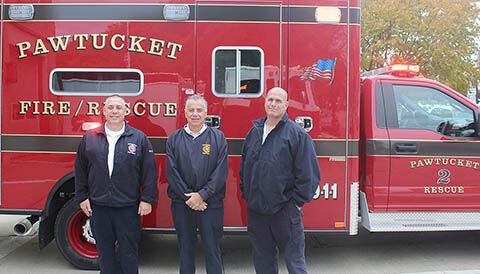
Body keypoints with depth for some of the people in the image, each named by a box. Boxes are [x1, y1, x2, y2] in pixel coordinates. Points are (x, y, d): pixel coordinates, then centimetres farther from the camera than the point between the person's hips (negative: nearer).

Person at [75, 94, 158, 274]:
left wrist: (147, 199, -6)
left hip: (128, 207, -2)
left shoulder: (139, 138, 0)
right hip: (98, 206, 2)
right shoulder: (89, 138, 6)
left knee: (128, 251, 7)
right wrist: (82, 197, 7)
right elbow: (80, 170, 11)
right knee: (104, 251, 14)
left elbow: (149, 171, -2)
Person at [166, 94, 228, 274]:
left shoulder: (218, 138, 2)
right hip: (182, 204, 2)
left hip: (211, 203, -1)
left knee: (212, 249, 5)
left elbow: (221, 172, -5)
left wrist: (202, 195, -13)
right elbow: (171, 172, -1)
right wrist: (189, 197, -10)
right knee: (185, 249, 12)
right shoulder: (174, 139, 6)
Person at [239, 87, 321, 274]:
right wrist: (246, 193, 14)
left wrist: (298, 201, -9)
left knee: (293, 257, 4)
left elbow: (308, 171, -9)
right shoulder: (254, 132, 11)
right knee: (262, 257, 17)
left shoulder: (297, 134, -6)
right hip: (255, 208, 5)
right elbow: (244, 165, 20)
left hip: (284, 209, -5)